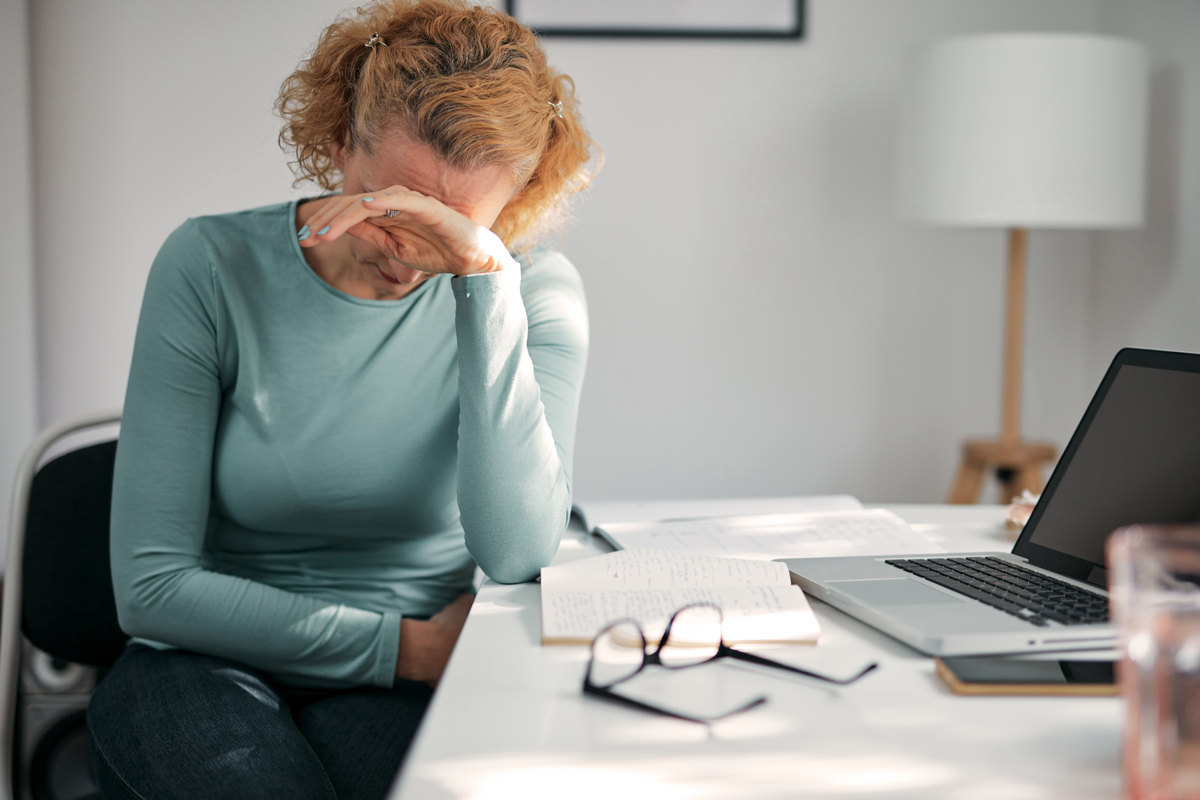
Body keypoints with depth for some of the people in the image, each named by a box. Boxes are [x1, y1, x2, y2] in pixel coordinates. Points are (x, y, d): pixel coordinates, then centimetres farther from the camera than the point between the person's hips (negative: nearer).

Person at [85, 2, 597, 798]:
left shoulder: (537, 291, -6)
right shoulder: (212, 267, -8)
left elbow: (514, 557, -24)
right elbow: (152, 585, -8)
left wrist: (486, 276, -26)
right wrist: (399, 644, -11)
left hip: (413, 685, 0)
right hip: (214, 658, 0)